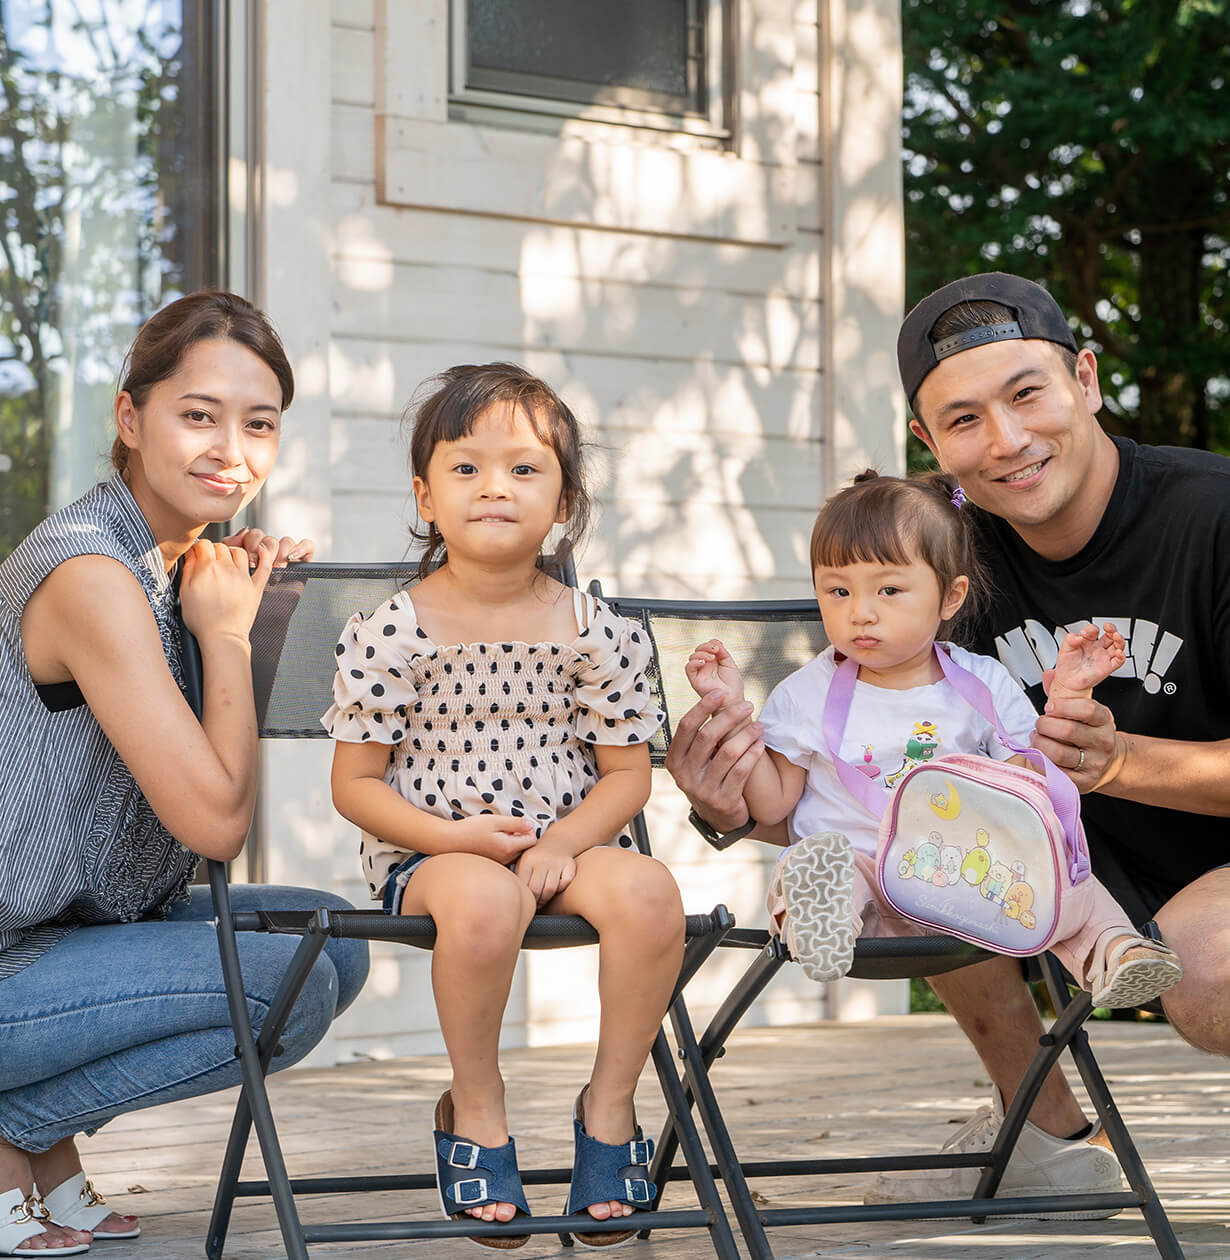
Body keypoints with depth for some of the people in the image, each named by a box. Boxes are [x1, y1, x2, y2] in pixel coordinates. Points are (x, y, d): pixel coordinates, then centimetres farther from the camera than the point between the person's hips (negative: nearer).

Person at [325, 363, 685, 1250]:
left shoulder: (596, 633, 2)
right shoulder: (389, 634, -4)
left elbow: (626, 774, 5)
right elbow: (355, 783, -1)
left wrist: (560, 846, -15)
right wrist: (457, 836, -17)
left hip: (566, 844, 2)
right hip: (428, 853, -2)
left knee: (647, 891, -31)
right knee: (481, 900, -38)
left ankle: (610, 1107, -8)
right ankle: (476, 1112, -12)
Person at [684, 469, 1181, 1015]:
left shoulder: (986, 684, 7)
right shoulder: (807, 695, 7)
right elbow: (772, 804, 6)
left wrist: (1067, 697, -3)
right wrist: (731, 710, -1)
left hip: (966, 882, 2)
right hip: (855, 864, -2)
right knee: (809, 861, -36)